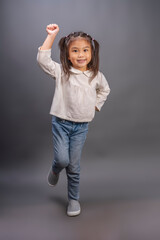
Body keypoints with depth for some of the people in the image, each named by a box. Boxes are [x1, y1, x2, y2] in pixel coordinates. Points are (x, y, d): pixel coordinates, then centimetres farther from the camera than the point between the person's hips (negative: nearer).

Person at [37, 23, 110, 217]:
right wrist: (51, 35, -18)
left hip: (82, 126, 2)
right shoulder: (61, 72, -7)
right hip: (61, 123, -1)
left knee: (74, 166, 6)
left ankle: (74, 199, 26)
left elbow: (104, 90, 22)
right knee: (62, 160, -11)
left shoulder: (96, 76, 2)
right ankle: (55, 170, 29)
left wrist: (95, 106, 12)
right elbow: (43, 59, -20)